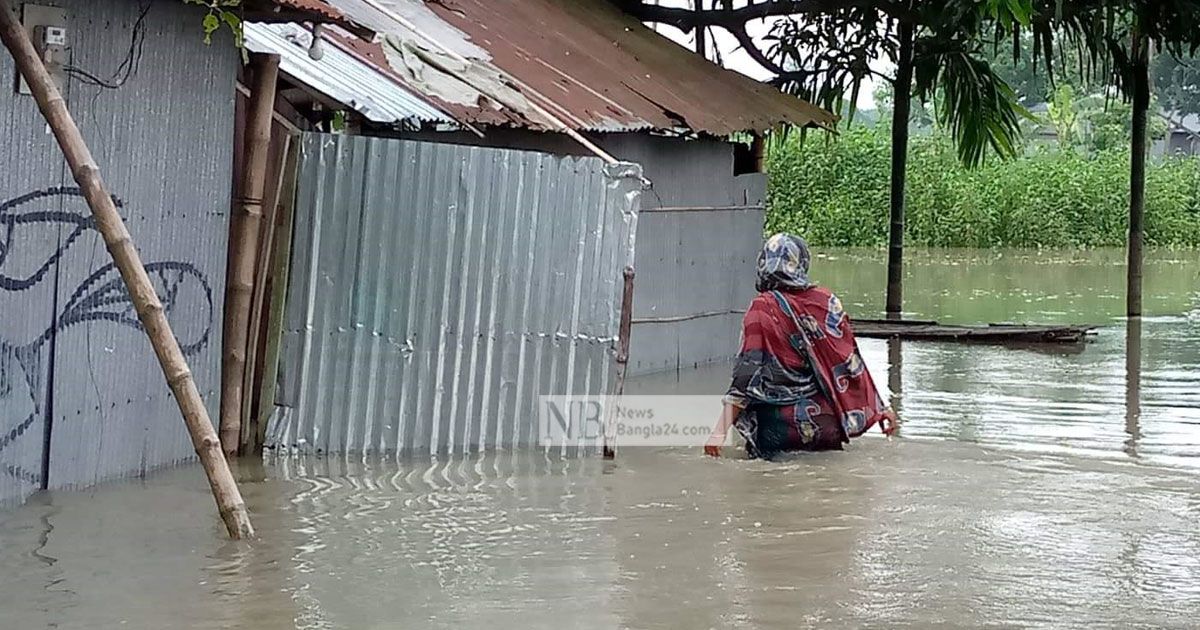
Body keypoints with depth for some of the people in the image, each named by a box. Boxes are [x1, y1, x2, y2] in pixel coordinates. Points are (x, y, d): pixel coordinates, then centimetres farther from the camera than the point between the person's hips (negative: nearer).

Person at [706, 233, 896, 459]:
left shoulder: (762, 309, -8)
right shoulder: (827, 300, 3)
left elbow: (747, 376, -14)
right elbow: (852, 362, 8)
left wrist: (720, 432, -13)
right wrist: (879, 407, 18)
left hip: (780, 431, -5)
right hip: (829, 428, 5)